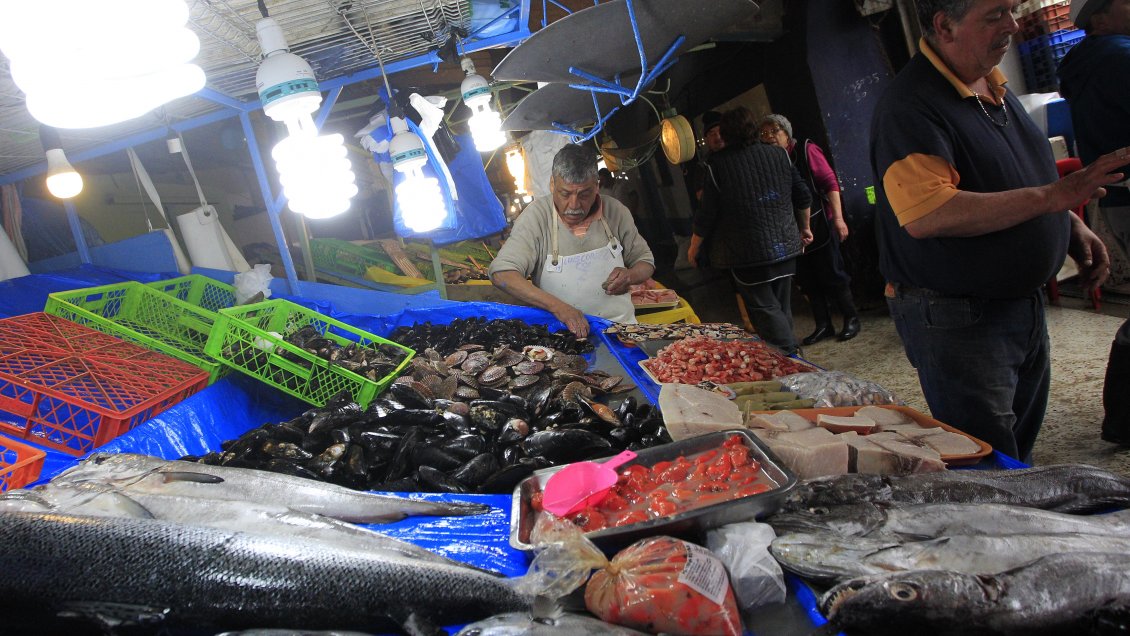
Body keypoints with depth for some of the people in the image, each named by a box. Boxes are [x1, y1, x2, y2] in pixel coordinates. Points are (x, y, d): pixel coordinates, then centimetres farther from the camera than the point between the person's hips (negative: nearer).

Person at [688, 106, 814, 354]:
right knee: (782, 306, 15)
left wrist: (694, 248, 6)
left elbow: (707, 215, -7)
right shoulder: (778, 154, 6)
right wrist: (804, 228, 26)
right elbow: (803, 197, 10)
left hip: (748, 253, -5)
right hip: (785, 247, 5)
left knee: (765, 309, 1)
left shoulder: (717, 164, -8)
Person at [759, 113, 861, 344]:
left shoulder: (806, 150, -6)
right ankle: (823, 325, 19)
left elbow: (830, 182, -10)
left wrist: (838, 217, -18)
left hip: (819, 224, -4)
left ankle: (851, 319, 16)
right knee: (807, 280, 9)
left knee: (832, 274, 0)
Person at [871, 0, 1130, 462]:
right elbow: (926, 215, -34)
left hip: (1024, 302, 9)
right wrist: (1052, 196, -29)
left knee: (1020, 453, 23)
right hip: (955, 319, -9)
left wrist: (1072, 227, 9)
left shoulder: (992, 84, 10)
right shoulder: (911, 106, -21)